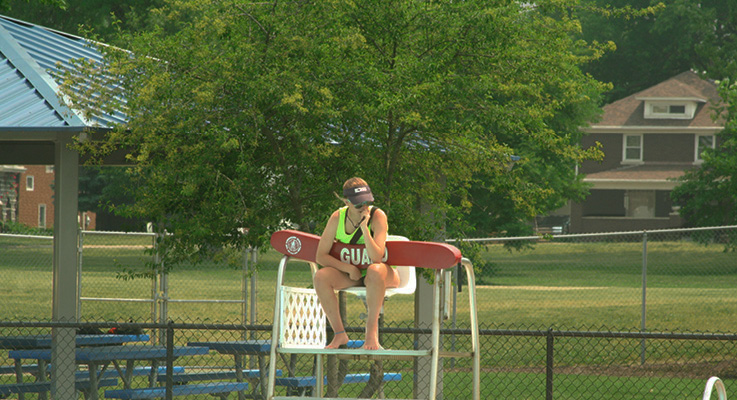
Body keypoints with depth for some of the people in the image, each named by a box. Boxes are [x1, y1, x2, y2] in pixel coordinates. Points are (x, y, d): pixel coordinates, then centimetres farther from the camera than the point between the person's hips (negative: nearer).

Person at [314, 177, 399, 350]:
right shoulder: (337, 218, -8)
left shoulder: (377, 216, -17)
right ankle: (339, 334, -17)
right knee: (320, 276, -25)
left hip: (381, 276, -3)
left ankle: (372, 331, -30)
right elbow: (321, 256, -8)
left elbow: (376, 258, -28)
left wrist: (364, 228, -36)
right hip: (350, 276, 3)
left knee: (375, 270, -40)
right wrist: (349, 268, -19)